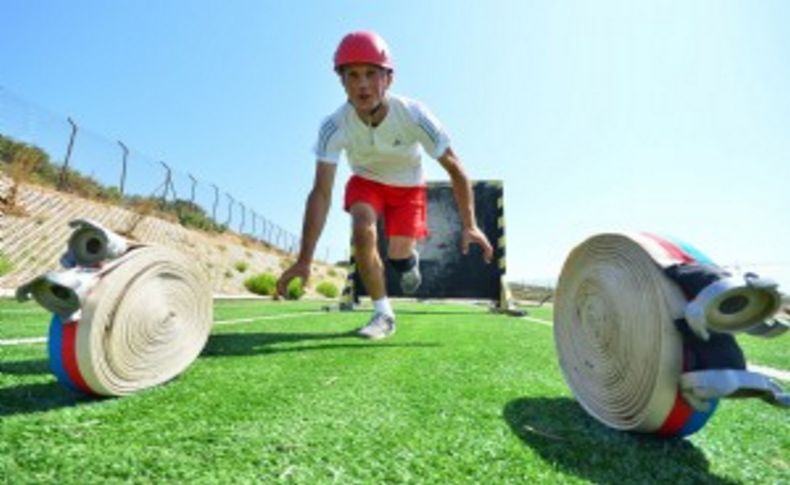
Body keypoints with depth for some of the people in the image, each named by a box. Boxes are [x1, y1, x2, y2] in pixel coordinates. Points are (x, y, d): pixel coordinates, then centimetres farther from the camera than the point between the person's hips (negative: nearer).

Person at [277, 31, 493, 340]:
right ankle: (383, 314, -6)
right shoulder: (334, 126, -30)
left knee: (398, 255, -9)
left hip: (408, 186, 0)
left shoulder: (413, 115, -32)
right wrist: (304, 260, -37)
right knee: (362, 233, -26)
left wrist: (469, 226, -29)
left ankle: (410, 257, 34)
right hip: (366, 182, 1)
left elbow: (454, 169, -24)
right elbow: (321, 193, -33)